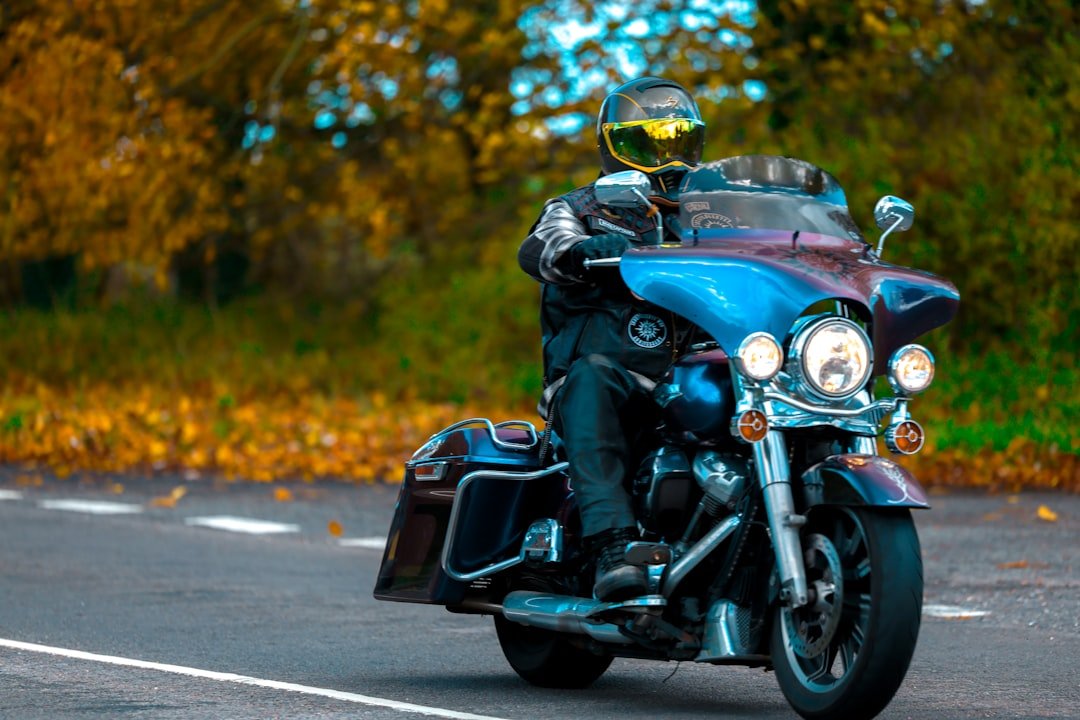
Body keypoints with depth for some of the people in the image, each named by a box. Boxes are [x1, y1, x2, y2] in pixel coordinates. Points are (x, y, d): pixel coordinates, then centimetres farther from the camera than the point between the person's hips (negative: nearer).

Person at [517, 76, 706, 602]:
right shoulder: (582, 210, 14)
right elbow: (539, 248, -8)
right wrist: (598, 250, -30)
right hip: (615, 378, -3)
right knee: (592, 378, -37)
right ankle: (613, 549, -46)